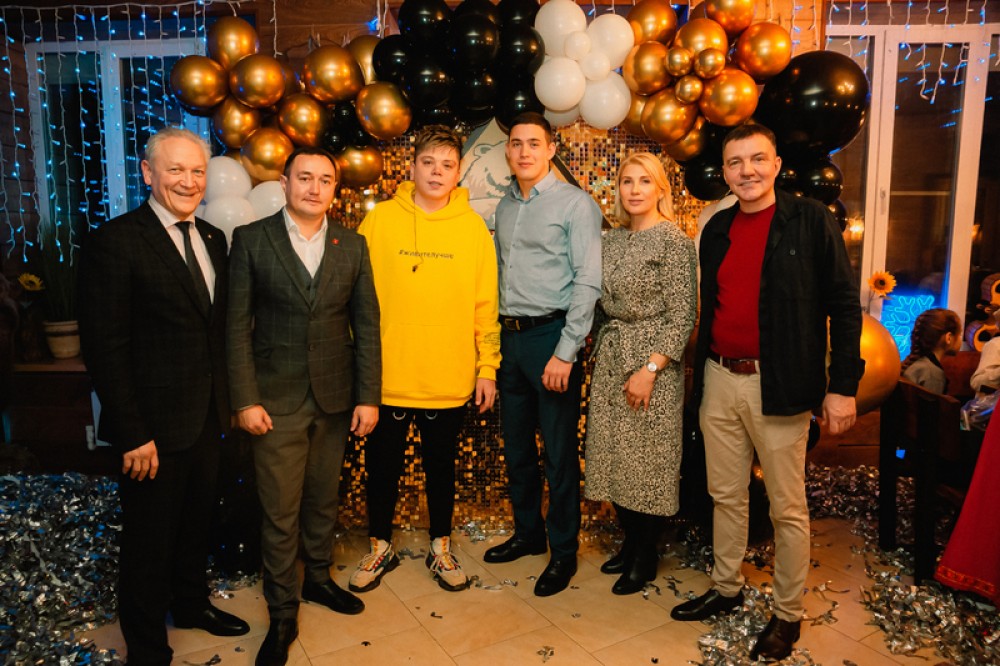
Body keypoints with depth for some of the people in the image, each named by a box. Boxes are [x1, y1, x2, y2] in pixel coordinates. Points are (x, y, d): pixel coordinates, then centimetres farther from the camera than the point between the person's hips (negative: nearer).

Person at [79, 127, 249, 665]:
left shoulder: (212, 239, 8)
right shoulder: (113, 241, -14)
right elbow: (105, 348, -16)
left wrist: (227, 399, 8)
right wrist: (133, 435, -17)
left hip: (208, 418, 6)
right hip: (153, 428, -6)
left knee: (198, 523, 23)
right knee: (149, 541, 11)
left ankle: (191, 604, 47)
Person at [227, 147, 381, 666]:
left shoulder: (352, 245, 5)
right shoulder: (251, 239, -2)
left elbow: (366, 325, 3)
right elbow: (238, 325, -4)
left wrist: (368, 396, -1)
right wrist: (246, 400, -9)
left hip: (335, 398, 3)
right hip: (276, 400, -2)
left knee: (323, 499, 17)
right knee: (280, 512, 5)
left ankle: (317, 578, 39)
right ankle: (282, 614, 23)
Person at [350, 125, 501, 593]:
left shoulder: (473, 226, 0)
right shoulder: (380, 219, -2)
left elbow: (485, 304, 1)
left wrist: (488, 367, -1)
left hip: (450, 379, 0)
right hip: (387, 375, 0)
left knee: (441, 465, 15)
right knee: (382, 464, 13)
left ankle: (441, 547, 35)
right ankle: (380, 548, 35)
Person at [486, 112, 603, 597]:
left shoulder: (575, 204, -6)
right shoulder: (504, 207, 14)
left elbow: (588, 282, -12)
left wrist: (565, 353, -17)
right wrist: (496, 335, 9)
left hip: (551, 335, -6)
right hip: (509, 337, 7)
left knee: (559, 451, 1)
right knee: (516, 444, 15)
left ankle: (564, 551, 18)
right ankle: (527, 532, 33)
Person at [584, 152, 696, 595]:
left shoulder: (674, 241, -9)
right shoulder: (611, 241, 11)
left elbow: (683, 315, -13)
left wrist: (650, 369, -18)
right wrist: (602, 354, 9)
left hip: (652, 362, -6)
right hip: (609, 361, 6)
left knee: (647, 460, 3)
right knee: (614, 458, 12)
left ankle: (646, 558, 21)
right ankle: (629, 543, 31)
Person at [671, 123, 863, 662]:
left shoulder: (810, 221, -4)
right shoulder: (717, 228, 11)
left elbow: (844, 305, -5)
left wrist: (843, 385, -9)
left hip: (778, 385, -5)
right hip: (719, 381, 5)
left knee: (787, 507, 6)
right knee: (726, 496, 16)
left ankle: (788, 615, 24)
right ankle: (725, 589, 33)